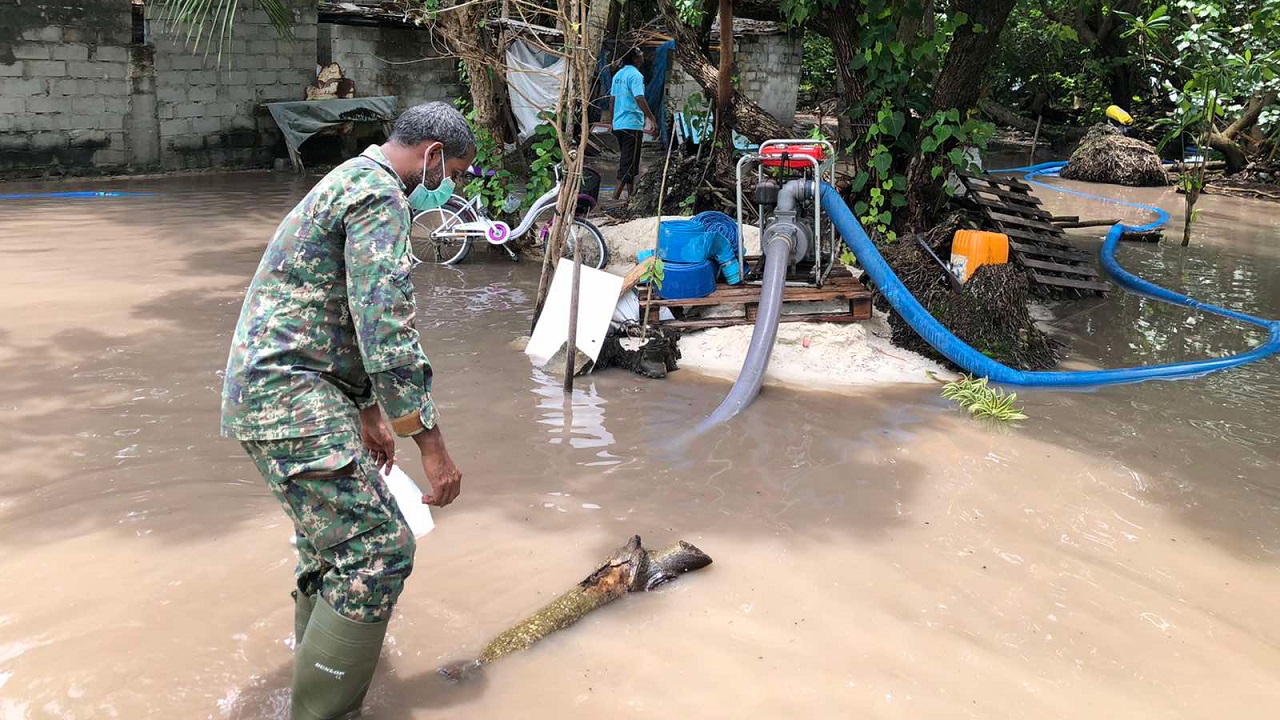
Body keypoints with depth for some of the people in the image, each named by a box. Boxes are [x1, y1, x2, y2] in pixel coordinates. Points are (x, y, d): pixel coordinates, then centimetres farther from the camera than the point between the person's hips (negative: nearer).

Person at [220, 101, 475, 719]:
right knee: (377, 547, -12)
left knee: (335, 527, 24)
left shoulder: (350, 183, 22)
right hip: (290, 396, -11)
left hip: (270, 386, 11)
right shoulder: (380, 195, -13)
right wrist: (431, 443, -19)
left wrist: (369, 414, 30)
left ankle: (317, 656, 43)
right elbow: (388, 331, -22)